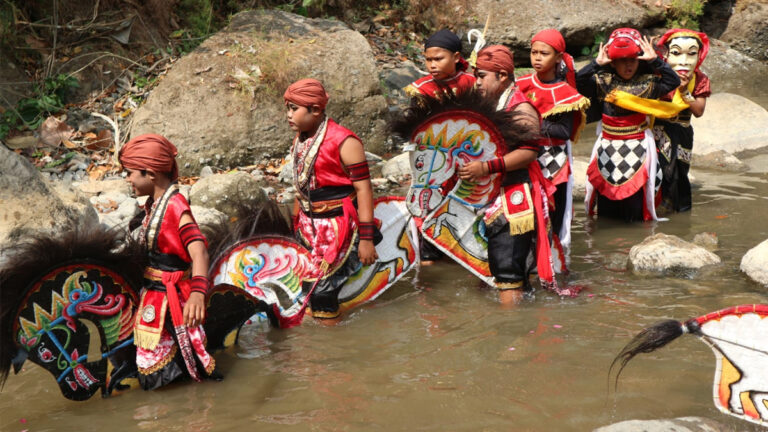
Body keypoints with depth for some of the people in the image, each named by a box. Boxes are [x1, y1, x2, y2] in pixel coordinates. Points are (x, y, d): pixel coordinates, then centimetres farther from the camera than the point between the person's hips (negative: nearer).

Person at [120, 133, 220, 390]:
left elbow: (198, 251, -34)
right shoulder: (154, 203, 4)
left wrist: (197, 292, -49)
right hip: (154, 292, 8)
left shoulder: (175, 206, -22)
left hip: (171, 295, -8)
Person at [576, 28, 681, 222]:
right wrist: (597, 64, -18)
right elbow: (578, 83, -13)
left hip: (637, 147, -1)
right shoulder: (603, 82, 0)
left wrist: (655, 60, -14)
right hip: (608, 148, 1)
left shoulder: (647, 83, 1)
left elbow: (673, 82, -10)